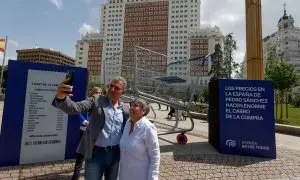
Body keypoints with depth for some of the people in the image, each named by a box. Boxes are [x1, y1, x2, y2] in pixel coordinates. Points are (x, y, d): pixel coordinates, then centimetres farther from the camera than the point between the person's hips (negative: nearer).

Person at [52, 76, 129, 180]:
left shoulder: (126, 109, 1)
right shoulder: (96, 100, -6)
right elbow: (76, 108, -21)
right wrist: (61, 97, -40)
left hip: (116, 154, 3)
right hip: (96, 153, -3)